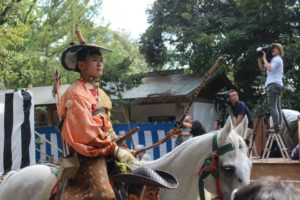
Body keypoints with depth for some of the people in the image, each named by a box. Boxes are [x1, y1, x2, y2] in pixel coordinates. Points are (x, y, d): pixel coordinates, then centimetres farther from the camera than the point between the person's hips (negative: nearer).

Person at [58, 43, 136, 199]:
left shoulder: (100, 93, 18)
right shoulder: (76, 93, -10)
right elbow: (87, 132, -18)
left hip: (106, 149, 9)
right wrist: (114, 149, -17)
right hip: (88, 152, -9)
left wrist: (115, 146, 6)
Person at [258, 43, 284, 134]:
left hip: (273, 84, -11)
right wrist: (259, 59, 15)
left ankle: (276, 126, -24)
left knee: (272, 106, -17)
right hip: (277, 85, 11)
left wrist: (264, 58, -12)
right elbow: (262, 69, 25)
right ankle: (279, 125, 5)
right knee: (277, 106, 6)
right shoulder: (275, 59, 26)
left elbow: (270, 68, -23)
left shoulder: (277, 59, -4)